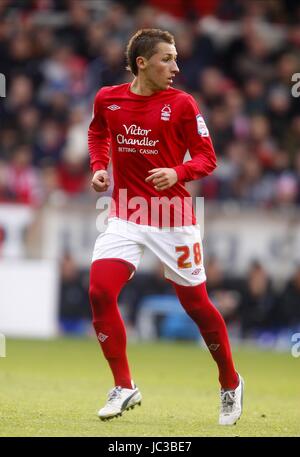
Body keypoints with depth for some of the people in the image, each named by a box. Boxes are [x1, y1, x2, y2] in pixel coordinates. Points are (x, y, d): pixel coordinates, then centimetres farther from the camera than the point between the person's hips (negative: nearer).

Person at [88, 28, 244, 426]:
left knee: (196, 303, 5)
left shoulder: (181, 103, -8)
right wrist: (99, 166, 5)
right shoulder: (107, 99, 0)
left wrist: (177, 173, -24)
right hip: (126, 216, 2)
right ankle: (124, 388, -2)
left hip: (173, 218, -2)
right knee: (100, 292, -15)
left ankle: (231, 384, 27)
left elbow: (206, 157, -5)